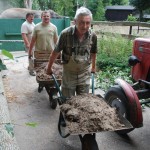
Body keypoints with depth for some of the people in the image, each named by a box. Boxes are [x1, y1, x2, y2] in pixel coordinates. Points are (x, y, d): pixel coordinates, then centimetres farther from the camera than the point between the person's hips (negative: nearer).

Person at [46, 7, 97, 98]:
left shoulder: (93, 36, -13)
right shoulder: (66, 34, -22)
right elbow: (56, 52, -9)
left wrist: (93, 67, 18)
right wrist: (49, 67, 1)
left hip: (85, 74, 2)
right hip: (69, 74, -2)